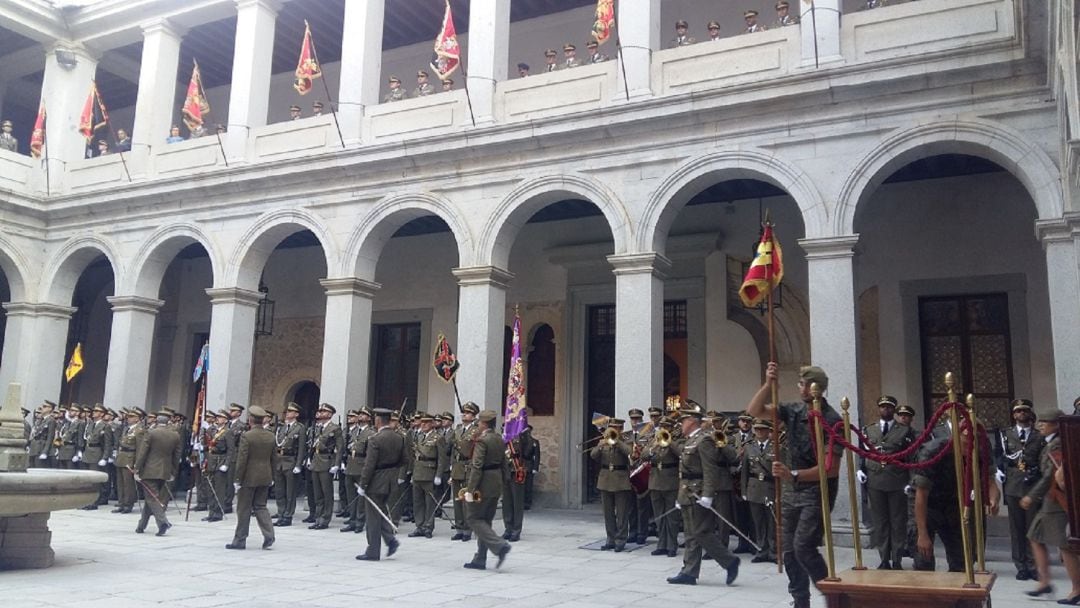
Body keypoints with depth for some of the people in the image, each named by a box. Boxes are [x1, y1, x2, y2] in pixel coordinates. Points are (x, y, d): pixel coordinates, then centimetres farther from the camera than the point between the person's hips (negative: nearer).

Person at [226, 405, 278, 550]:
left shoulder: (246, 436, -14)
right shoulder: (271, 436, 4)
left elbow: (242, 460, -14)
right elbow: (274, 459, 9)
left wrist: (238, 479, -8)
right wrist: (272, 476, 17)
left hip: (249, 478, -5)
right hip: (265, 478, 5)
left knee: (244, 509, 5)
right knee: (260, 506, 14)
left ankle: (240, 540, 13)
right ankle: (268, 535, 1)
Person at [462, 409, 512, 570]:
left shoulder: (482, 440, -16)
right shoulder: (500, 440, 10)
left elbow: (477, 466, -21)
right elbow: (503, 464, 15)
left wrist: (470, 489, -20)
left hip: (483, 485, -9)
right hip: (496, 485, 9)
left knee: (474, 518, 1)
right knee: (485, 520, 13)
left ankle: (500, 545, -13)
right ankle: (480, 560, 17)